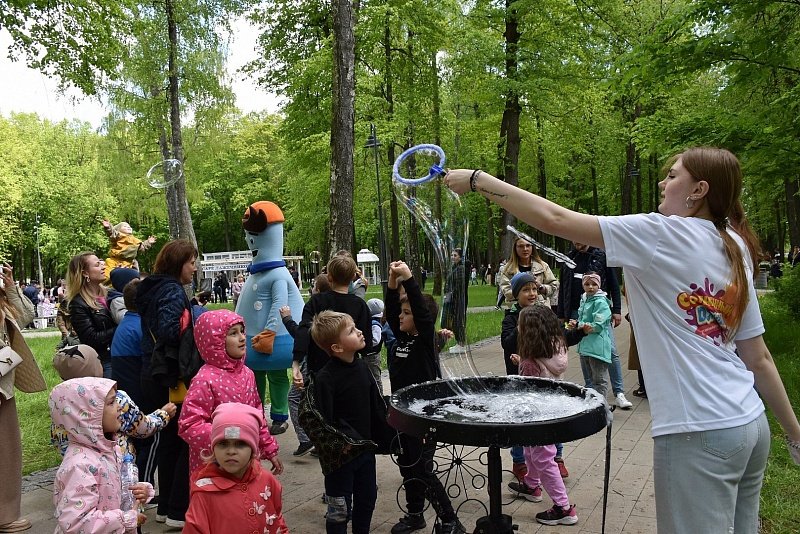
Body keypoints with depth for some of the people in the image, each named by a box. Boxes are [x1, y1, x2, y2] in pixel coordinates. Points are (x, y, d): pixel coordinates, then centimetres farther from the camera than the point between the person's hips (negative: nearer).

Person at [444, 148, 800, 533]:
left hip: (698, 433, -8)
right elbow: (758, 359, 12)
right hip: (750, 424, 8)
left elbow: (554, 220, -16)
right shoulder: (734, 250, 11)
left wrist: (478, 179, -9)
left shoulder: (661, 234, -12)